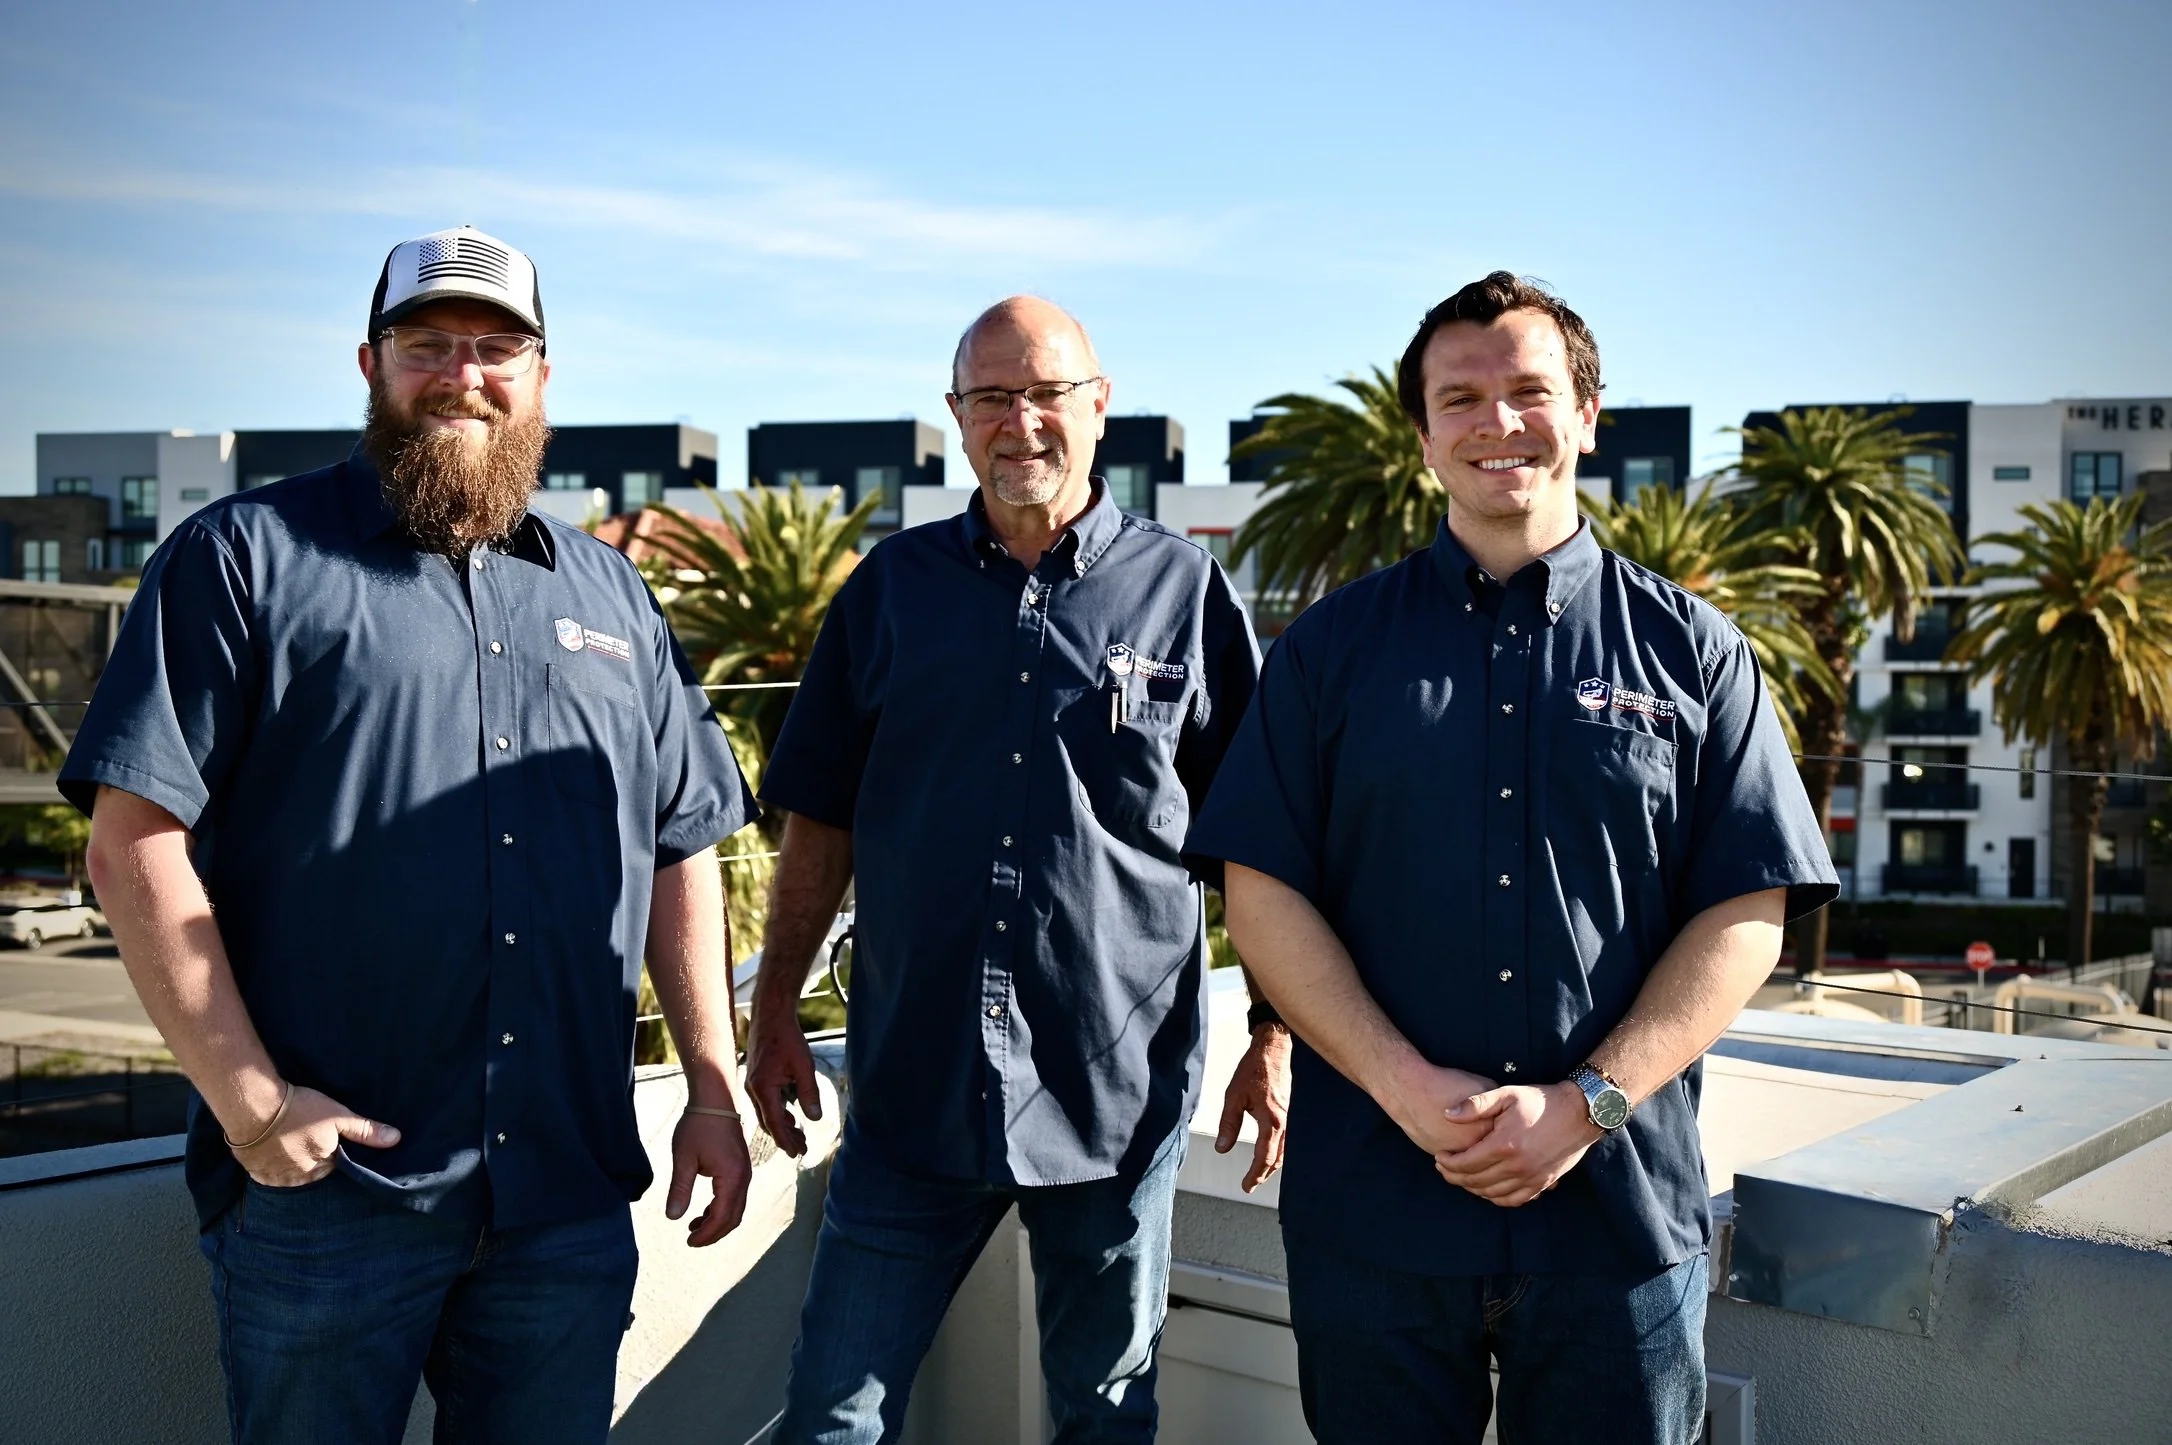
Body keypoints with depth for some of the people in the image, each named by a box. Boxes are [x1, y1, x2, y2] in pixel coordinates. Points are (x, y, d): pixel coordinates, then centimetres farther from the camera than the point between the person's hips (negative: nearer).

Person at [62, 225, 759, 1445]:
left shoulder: (609, 592, 14)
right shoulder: (248, 556, -1)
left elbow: (682, 850, 16)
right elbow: (135, 842, -7)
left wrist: (713, 1089, 9)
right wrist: (246, 1099, -13)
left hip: (571, 1195, 4)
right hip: (325, 1178, -4)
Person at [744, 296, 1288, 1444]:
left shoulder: (1184, 590, 1)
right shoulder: (893, 587, 6)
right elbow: (822, 821, 10)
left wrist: (1275, 1037, 1)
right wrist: (776, 1012, 6)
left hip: (1119, 1090, -1)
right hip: (914, 1082, 2)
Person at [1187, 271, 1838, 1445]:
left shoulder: (1690, 651, 5)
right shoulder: (1334, 646, 5)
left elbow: (1746, 913, 0)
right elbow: (1262, 893, -1)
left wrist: (1589, 1103, -11)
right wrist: (1408, 1089, -12)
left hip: (1623, 1207, 0)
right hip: (1372, 1206, 0)